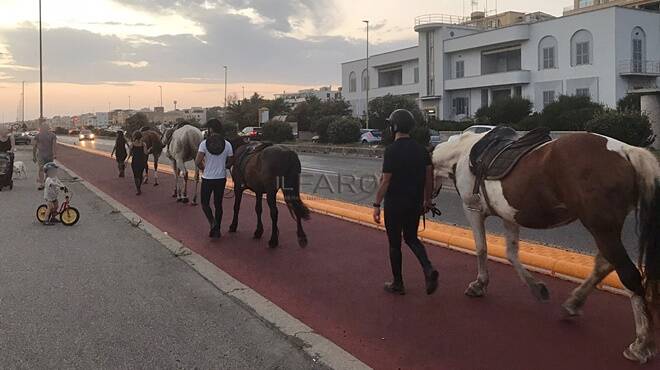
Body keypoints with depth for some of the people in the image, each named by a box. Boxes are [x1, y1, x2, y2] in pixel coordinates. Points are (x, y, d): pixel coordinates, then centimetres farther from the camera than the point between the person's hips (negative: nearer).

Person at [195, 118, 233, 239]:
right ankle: (217, 229, 18)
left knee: (205, 203, 13)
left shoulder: (204, 143, -11)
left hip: (207, 178, -2)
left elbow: (197, 162, -15)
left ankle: (213, 222, -10)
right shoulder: (227, 144, -5)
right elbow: (230, 163, 1)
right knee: (218, 204, 14)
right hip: (221, 178, 2)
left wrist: (204, 167, 5)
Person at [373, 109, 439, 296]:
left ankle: (398, 284, 17)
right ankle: (428, 269, -2)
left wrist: (377, 205, -10)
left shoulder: (392, 150, -15)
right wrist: (427, 200, 16)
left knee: (394, 243, 8)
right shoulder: (421, 149, 3)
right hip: (415, 203, 6)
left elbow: (385, 181, -16)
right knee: (411, 238, 21)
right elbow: (429, 178, 6)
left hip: (394, 204, -6)